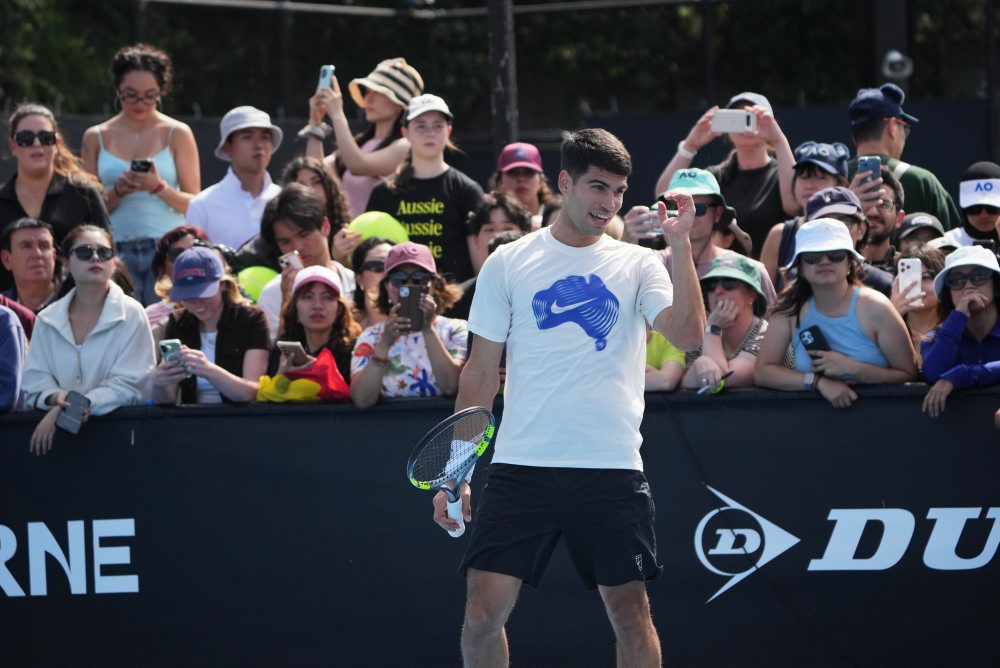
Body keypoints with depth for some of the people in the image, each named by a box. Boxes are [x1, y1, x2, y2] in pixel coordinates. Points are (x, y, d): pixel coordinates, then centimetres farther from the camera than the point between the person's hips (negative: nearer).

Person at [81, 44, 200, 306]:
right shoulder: (96, 138, 10)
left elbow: (194, 205, 3)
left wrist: (159, 188, -14)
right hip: (116, 251, 1)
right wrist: (116, 192, -10)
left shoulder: (177, 134, 6)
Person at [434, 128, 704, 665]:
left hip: (611, 469, 0)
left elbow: (688, 334, -9)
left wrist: (680, 243, -14)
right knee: (483, 611, -6)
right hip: (522, 467, 0)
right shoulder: (507, 264, 7)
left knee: (631, 614, 2)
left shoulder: (637, 265, 7)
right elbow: (481, 373, 9)